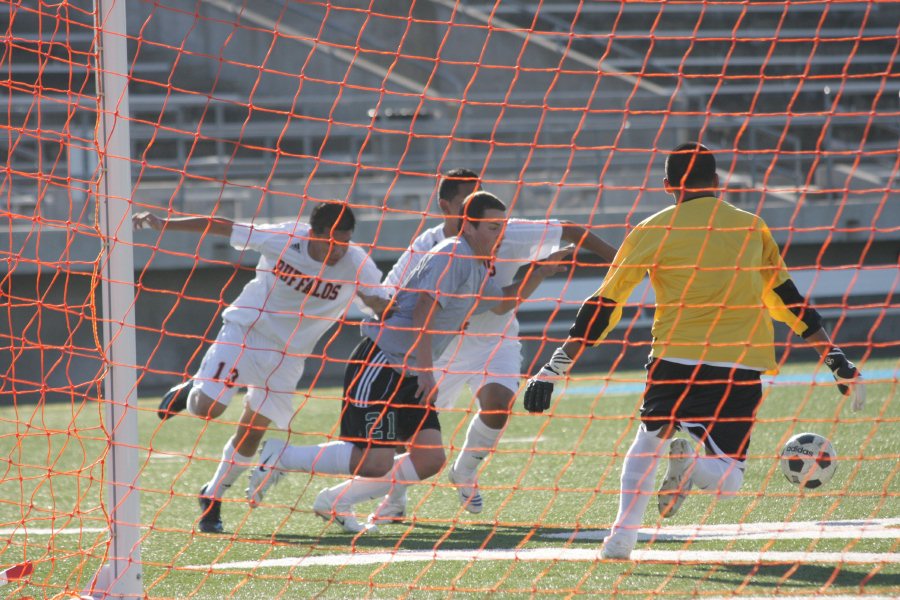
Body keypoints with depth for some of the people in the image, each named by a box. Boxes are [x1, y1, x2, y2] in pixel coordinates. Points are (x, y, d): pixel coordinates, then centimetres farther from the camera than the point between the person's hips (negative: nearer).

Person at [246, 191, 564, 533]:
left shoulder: (477, 268, 16)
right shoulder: (452, 256, -14)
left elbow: (502, 303, 35)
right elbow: (424, 310, -24)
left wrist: (540, 274, 21)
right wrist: (426, 373, -27)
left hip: (410, 374, 10)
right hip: (380, 363, -10)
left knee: (430, 459, -2)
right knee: (375, 460, -18)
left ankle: (335, 502, 9)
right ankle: (279, 458, -2)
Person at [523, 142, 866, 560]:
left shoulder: (652, 231, 6)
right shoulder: (752, 227, 12)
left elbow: (602, 307, 4)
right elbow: (786, 296, 18)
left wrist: (554, 369, 7)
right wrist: (833, 356, 26)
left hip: (676, 357, 0)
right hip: (741, 367, 0)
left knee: (648, 440, 24)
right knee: (726, 481, 6)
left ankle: (622, 534, 2)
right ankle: (689, 458, -29)